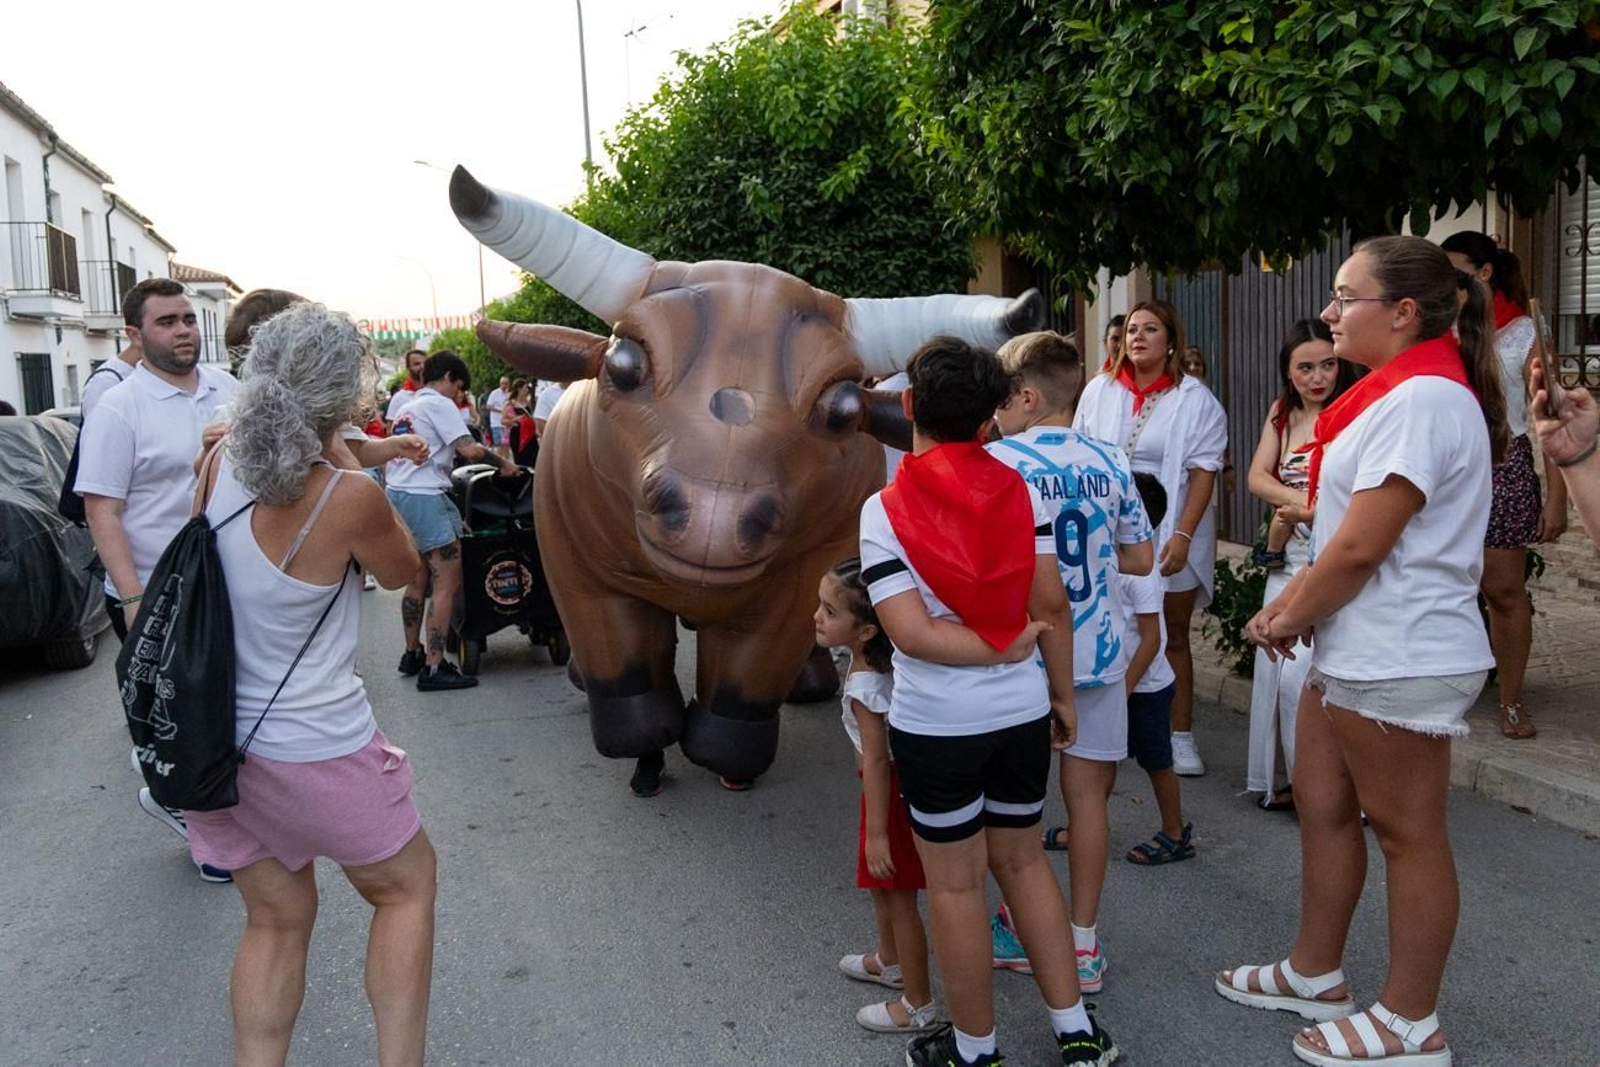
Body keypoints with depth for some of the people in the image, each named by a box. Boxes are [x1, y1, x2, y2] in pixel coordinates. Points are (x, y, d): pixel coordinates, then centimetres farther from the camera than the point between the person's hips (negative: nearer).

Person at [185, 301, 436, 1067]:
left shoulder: (220, 460, -5)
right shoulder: (349, 498, -22)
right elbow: (402, 572, -1)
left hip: (216, 737, 6)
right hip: (315, 746, -6)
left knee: (276, 917, 20)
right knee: (405, 886, 17)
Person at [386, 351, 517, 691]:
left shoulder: (406, 408, 22)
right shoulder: (439, 404, -5)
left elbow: (388, 458, 21)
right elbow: (469, 450, -16)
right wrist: (503, 464, -2)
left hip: (397, 494, 10)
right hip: (424, 497, -10)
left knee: (418, 581, 18)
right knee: (448, 584, -8)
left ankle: (412, 655, 25)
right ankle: (434, 668, -10)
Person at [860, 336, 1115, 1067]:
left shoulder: (883, 510, -13)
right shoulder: (1020, 490, -3)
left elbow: (911, 634, -19)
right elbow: (1051, 604, -2)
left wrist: (990, 651, -4)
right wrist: (1063, 695, 10)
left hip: (937, 723, -4)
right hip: (1022, 712, 4)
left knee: (955, 882, 11)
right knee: (1021, 859, 21)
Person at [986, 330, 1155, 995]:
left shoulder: (997, 462, -11)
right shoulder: (1110, 462, 2)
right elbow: (1141, 558, 8)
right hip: (1096, 649, 3)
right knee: (1087, 792, 9)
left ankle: (1019, 929, 25)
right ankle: (1083, 944, 17)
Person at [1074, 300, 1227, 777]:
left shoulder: (1195, 399, -4)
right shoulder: (1099, 390, 4)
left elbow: (1203, 472, -7)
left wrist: (1183, 535, -16)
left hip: (1169, 537, -2)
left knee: (1172, 636, 7)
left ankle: (1180, 735, 15)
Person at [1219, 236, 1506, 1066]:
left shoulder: (1422, 399, -19)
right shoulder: (1399, 394, 14)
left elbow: (1359, 547, -22)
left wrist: (1289, 619, -8)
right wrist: (1286, 608, 10)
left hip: (1398, 660, -10)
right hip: (1353, 652, 10)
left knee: (1406, 833, 3)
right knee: (1321, 807, 17)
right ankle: (1315, 973, 33)